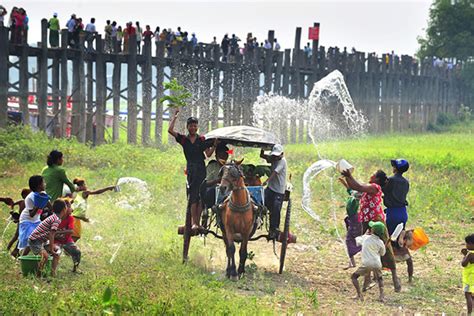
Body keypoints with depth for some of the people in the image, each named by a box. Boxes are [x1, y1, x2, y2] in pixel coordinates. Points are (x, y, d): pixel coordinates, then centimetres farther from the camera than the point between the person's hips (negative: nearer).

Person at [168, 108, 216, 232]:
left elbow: (208, 154, 2)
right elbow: (170, 130, -2)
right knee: (193, 196, -5)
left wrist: (214, 145, -12)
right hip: (190, 169, 0)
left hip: (201, 169, 0)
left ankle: (196, 222, -2)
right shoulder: (184, 139, 8)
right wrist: (174, 117, 2)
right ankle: (194, 222, -8)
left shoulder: (202, 140, 7)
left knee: (201, 196, -4)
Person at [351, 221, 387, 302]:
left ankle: (359, 295, 1)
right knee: (379, 279, 28)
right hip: (377, 264, 2)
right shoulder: (380, 243, 8)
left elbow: (357, 240, 28)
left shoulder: (365, 238, 6)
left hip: (367, 263, -2)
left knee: (354, 277, 16)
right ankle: (381, 296, 7)